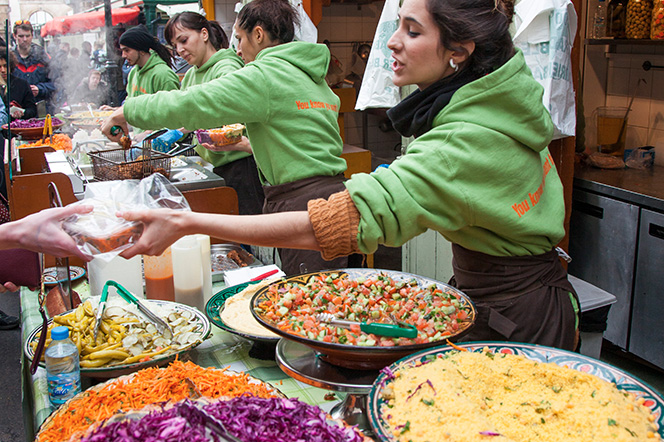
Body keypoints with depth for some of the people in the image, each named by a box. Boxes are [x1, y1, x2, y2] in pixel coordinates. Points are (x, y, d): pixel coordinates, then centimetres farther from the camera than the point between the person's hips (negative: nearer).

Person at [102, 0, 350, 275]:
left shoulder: (264, 75, -10)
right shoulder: (314, 77, 18)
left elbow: (187, 105, -12)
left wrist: (126, 111, 2)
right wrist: (242, 144, 25)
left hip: (301, 203, -9)